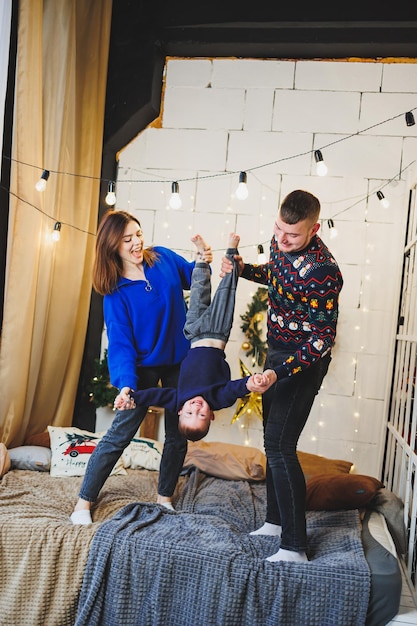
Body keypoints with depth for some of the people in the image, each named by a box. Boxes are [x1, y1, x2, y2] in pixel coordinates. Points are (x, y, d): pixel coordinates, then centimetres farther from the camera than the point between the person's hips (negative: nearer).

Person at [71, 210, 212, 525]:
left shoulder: (163, 258, -6)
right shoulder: (116, 292, -15)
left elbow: (191, 278, 13)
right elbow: (121, 344, -20)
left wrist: (203, 264, -9)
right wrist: (126, 384, -34)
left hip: (181, 361, 4)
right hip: (144, 366, -3)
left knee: (178, 435, 11)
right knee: (119, 434, -1)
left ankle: (165, 497, 30)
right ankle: (84, 501, 14)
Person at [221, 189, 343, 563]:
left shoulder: (321, 272, -29)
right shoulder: (282, 243, -3)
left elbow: (323, 339, -24)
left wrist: (278, 373, -30)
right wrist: (242, 269, 2)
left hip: (302, 361, -9)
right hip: (278, 351, 9)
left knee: (279, 447, -11)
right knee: (273, 441, 17)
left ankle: (294, 546, 0)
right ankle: (276, 521, 33)